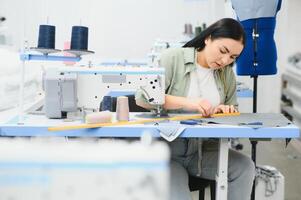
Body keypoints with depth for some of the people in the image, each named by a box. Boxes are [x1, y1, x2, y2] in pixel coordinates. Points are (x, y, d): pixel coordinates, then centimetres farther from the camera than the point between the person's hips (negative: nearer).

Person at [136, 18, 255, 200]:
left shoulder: (227, 73, 8)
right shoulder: (173, 58, -7)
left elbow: (233, 109, 19)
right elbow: (142, 97, -16)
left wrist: (227, 110, -7)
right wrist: (186, 102, -27)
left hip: (203, 151, 5)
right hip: (166, 151, -5)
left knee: (245, 167, -18)